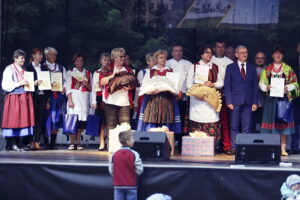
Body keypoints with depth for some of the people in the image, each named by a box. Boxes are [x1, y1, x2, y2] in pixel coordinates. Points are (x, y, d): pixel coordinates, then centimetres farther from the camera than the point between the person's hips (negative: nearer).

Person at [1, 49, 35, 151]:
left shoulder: (24, 70, 17)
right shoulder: (9, 69, -4)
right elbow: (5, 85, -11)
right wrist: (19, 83, -16)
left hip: (25, 98, 7)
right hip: (14, 98, -7)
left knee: (22, 119, 2)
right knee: (13, 120, -8)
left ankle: (17, 143, 6)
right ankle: (11, 143, -6)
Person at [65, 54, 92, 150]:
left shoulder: (88, 73, 18)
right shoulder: (70, 72, 9)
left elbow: (91, 88, 17)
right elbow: (68, 87, 0)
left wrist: (87, 85, -4)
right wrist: (70, 100, -11)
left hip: (84, 98, 3)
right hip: (74, 97, -3)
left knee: (81, 120, -2)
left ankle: (78, 143, 3)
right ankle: (72, 143, -10)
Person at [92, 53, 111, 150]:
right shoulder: (96, 73, 10)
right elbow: (94, 88, 8)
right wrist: (94, 101, 0)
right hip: (100, 98, 0)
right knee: (101, 121, -1)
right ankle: (102, 143, 3)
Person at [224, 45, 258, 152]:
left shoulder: (252, 68, 12)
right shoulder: (230, 67, 6)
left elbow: (255, 86, 10)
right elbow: (227, 86, 2)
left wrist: (255, 102, 2)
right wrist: (229, 101, -8)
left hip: (248, 102, 2)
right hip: (235, 102, -2)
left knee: (246, 127, 1)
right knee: (234, 127, 0)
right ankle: (234, 148, 4)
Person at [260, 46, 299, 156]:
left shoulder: (288, 69, 8)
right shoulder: (267, 69, 10)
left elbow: (294, 83, 7)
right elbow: (261, 83, 9)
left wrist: (288, 88, -12)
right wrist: (266, 87, -10)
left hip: (283, 98, -1)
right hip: (270, 98, 1)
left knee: (283, 123, -3)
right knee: (271, 122, -3)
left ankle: (283, 149, 0)